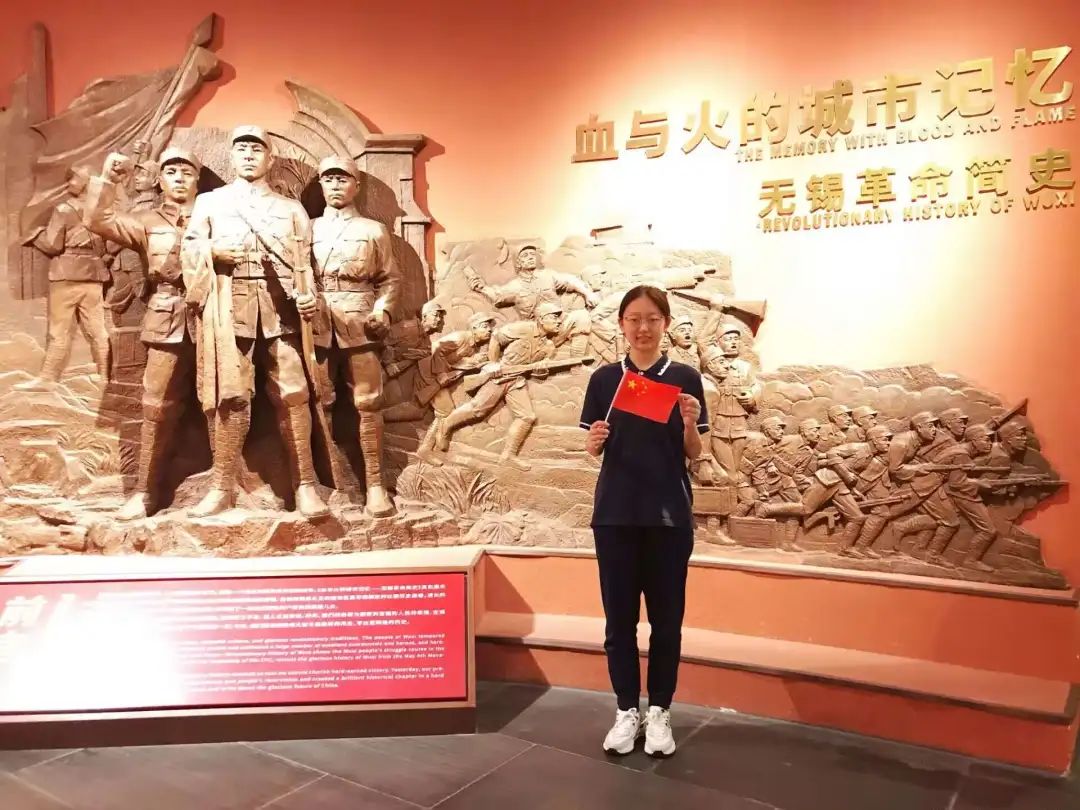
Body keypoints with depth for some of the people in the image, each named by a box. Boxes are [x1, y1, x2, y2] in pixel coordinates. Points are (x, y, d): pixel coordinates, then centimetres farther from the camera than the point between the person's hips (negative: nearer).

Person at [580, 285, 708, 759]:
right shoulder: (604, 379, 4)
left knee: (666, 617, 7)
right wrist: (594, 441, -16)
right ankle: (626, 710, 22)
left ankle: (660, 711, 23)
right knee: (619, 618, 7)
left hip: (669, 513, -1)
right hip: (615, 512, 1)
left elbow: (694, 454, 2)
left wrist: (689, 424, -18)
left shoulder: (685, 378, 1)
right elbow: (592, 451, 7)